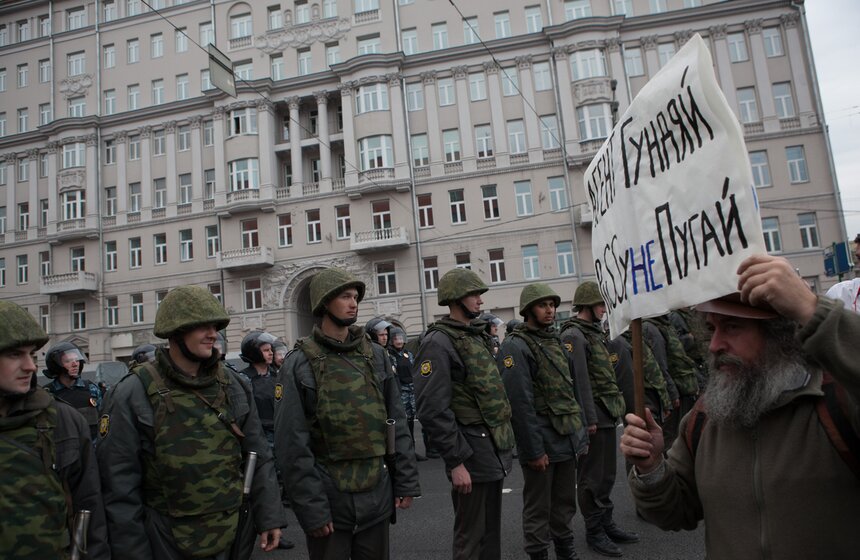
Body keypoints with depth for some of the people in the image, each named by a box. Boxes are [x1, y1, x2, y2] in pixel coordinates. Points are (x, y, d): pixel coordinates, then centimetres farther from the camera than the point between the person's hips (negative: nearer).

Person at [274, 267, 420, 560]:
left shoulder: (376, 355, 3)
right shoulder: (299, 364, -9)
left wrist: (406, 482, 3)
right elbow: (292, 444, -11)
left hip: (377, 496, 4)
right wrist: (311, 509, -12)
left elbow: (397, 423, 6)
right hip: (329, 501, -4)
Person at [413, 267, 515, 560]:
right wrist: (455, 462, -19)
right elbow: (433, 411, -21)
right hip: (472, 455, -8)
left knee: (492, 530, 19)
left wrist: (506, 439, 17)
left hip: (496, 451, 8)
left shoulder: (479, 336, 13)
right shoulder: (438, 343, -16)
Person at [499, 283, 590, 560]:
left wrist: (582, 433, 14)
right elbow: (520, 403, -19)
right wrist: (534, 450, -18)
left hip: (568, 439, 8)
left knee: (565, 503, 20)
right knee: (538, 509, 7)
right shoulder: (515, 347, -14)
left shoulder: (556, 341, 12)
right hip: (542, 442, -8)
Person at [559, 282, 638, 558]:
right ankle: (594, 531, 16)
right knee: (592, 477, 4)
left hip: (608, 414, 9)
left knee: (607, 475, 18)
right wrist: (589, 418, -19)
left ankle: (607, 523, 30)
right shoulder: (574, 336, -14)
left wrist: (618, 405, 17)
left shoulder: (595, 332, 16)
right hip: (594, 416, -9)